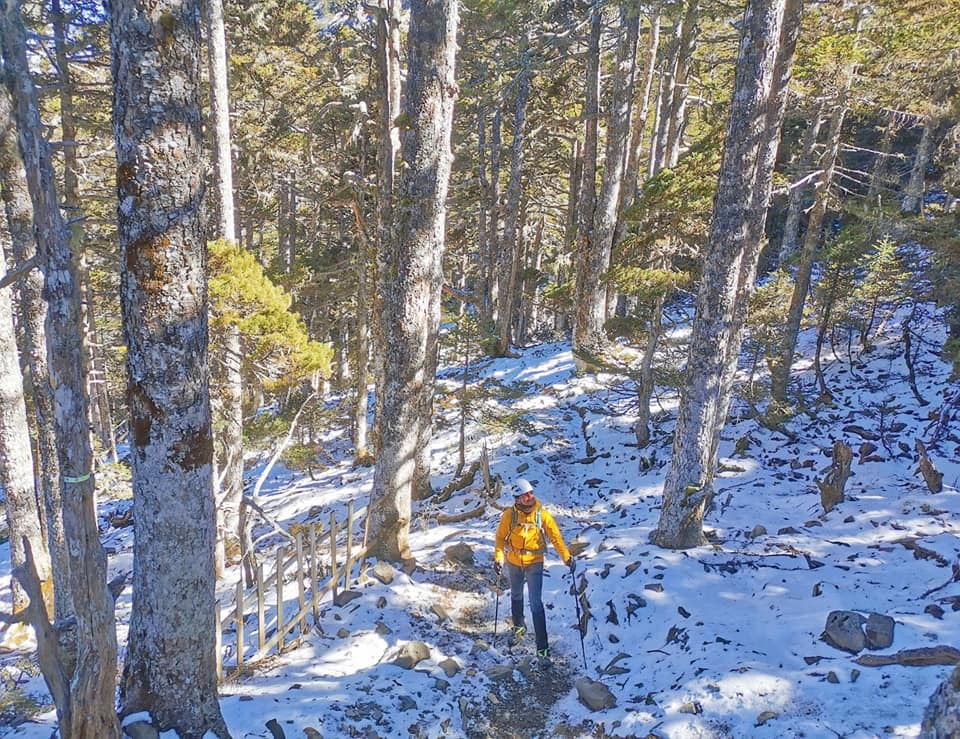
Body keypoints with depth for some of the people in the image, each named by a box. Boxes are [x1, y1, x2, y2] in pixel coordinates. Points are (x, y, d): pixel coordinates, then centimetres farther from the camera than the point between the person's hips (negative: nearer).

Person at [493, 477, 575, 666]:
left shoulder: (542, 514, -14)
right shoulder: (509, 515, -14)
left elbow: (555, 536, -9)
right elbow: (501, 537, -5)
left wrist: (566, 557, -16)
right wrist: (498, 558, -16)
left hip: (534, 563, -2)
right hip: (514, 563, 2)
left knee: (536, 604, -9)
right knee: (516, 596, 23)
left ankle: (542, 649, -5)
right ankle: (518, 626, 51)